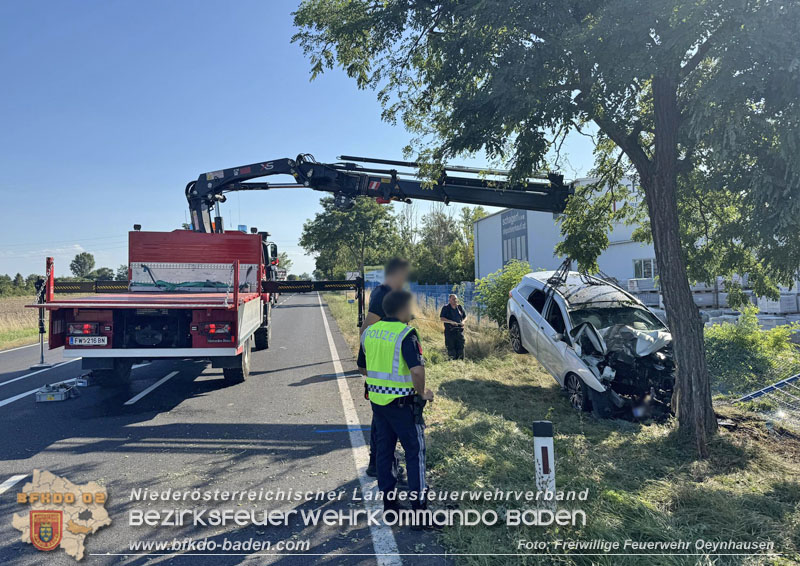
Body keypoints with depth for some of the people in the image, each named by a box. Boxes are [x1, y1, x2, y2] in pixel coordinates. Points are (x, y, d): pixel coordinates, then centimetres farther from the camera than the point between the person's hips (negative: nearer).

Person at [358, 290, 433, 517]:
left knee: (384, 449, 16)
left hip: (377, 399, 7)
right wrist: (422, 393, -11)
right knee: (415, 450, 6)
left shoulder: (369, 332, 5)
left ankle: (388, 502, 26)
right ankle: (418, 505, 12)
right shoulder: (405, 333, -17)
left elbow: (362, 367, 14)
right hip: (402, 402, -7)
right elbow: (417, 370, -27)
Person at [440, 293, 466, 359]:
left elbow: (465, 316, 20)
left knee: (461, 347, 3)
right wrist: (451, 322, -19)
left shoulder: (460, 307, 11)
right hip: (450, 331, -4)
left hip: (459, 331, 4)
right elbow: (441, 318, -8)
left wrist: (463, 321, -2)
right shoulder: (445, 308, -1)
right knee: (451, 347, -2)